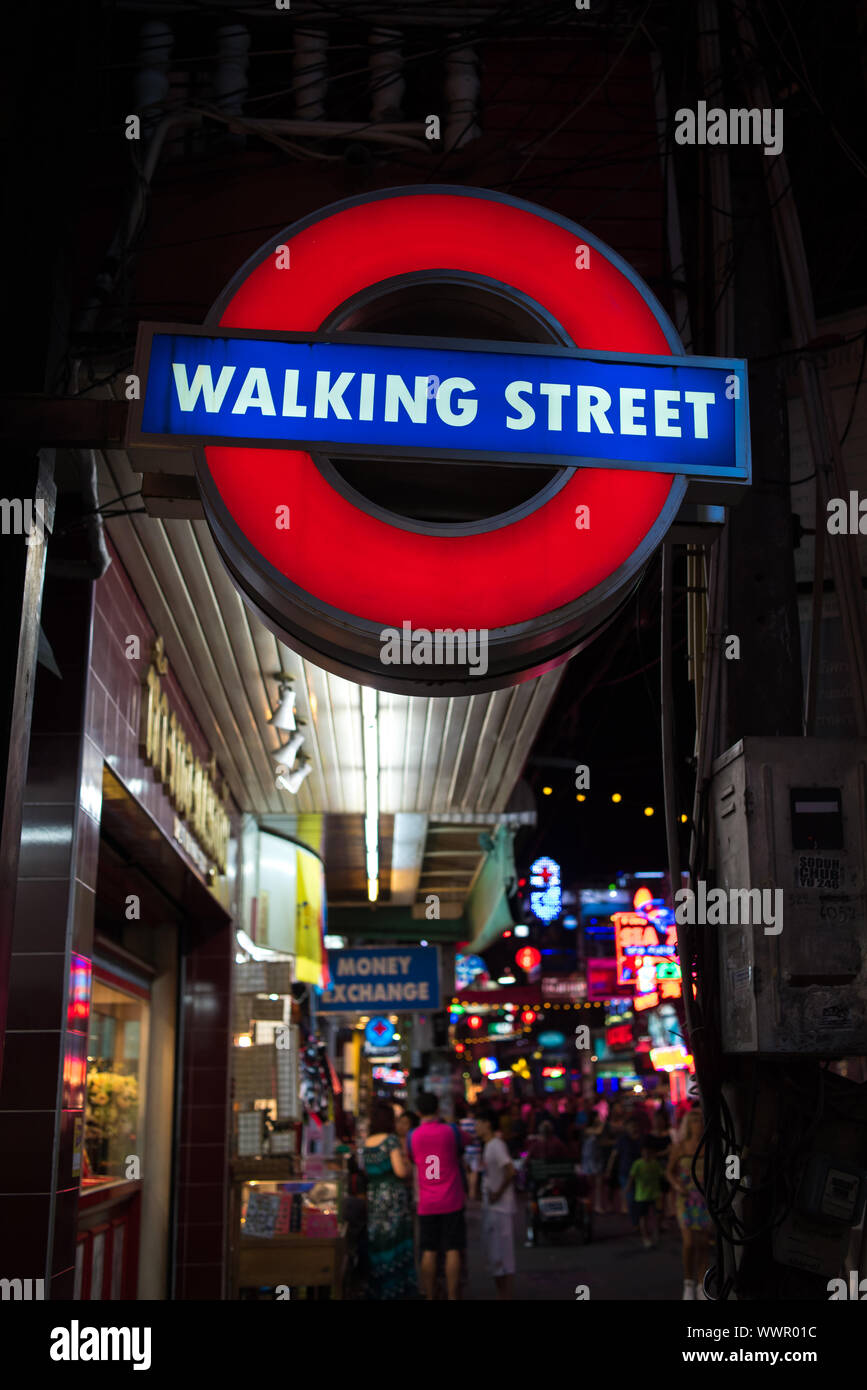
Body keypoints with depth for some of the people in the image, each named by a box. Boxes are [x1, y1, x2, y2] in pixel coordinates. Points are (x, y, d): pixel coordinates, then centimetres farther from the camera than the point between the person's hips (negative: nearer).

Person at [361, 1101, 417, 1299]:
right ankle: (397, 1289, 0)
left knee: (376, 1245, 12)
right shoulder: (391, 1140, -11)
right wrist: (408, 1165, 4)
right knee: (397, 1244, 0)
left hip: (372, 1196, 6)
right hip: (393, 1197, -6)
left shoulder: (366, 1143, 8)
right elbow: (401, 1171, -16)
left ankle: (375, 1290, 17)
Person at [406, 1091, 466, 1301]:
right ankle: (452, 1296, -2)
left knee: (429, 1252, 7)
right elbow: (460, 1156, 13)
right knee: (453, 1250, 1)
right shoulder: (451, 1130, -5)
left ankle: (429, 1296, 8)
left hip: (427, 1203, 2)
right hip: (452, 1201, -2)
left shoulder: (412, 1136, 0)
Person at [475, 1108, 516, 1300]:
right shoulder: (488, 1146, 12)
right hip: (490, 1207, 10)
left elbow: (510, 1171, -28)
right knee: (492, 1255, 16)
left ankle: (506, 1295, 2)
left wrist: (498, 1193, -20)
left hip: (500, 1208, -10)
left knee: (501, 1255, -4)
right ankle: (501, 1294, 24)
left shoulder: (496, 1145, -17)